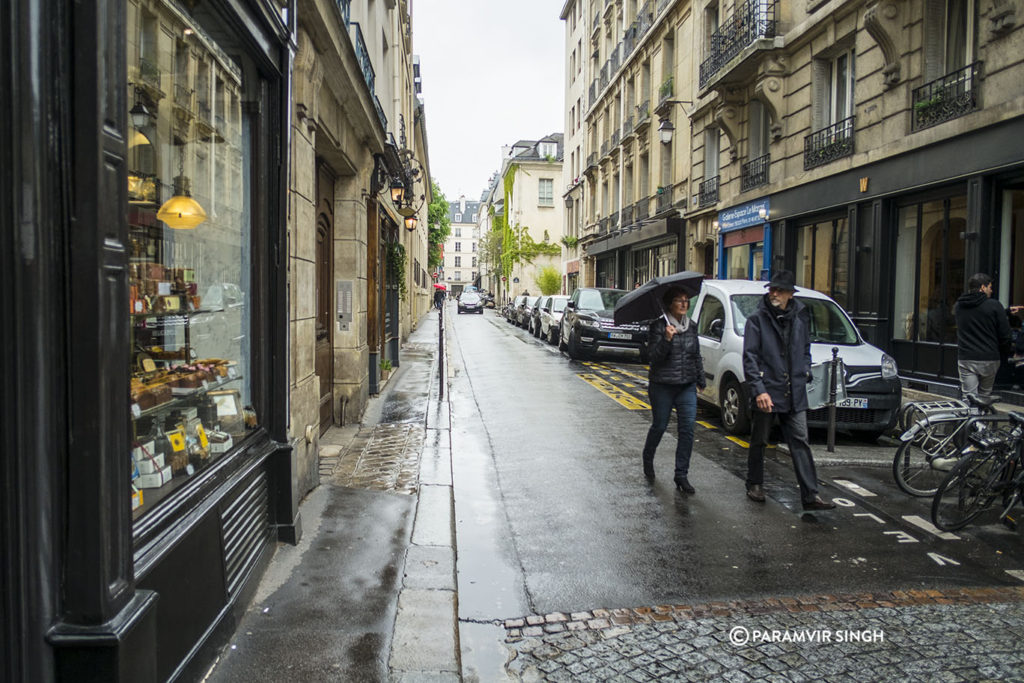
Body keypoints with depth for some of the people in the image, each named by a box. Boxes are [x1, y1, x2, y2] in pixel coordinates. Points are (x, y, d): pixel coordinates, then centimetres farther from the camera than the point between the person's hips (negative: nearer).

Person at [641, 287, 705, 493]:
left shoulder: (691, 327, 9)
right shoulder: (658, 326, -7)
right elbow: (654, 356, -15)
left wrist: (701, 379, 18)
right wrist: (667, 339, -29)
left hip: (687, 386, 4)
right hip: (662, 386, -4)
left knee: (688, 428, -5)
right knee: (659, 426, 7)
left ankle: (681, 475, 2)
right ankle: (648, 460, 36)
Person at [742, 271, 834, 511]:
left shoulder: (800, 318, 9)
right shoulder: (757, 319, -5)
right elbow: (750, 358, -11)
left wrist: (805, 371, 10)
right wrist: (758, 390, -19)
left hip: (794, 394, 3)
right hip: (766, 393, -3)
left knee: (800, 443, 1)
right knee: (758, 442, 10)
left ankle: (810, 495, 3)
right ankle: (755, 485, 28)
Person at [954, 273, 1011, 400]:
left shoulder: (959, 305, 5)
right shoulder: (994, 305, -7)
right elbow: (1004, 334, -5)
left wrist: (1006, 311, 28)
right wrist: (1002, 354, 10)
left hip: (965, 360, 2)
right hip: (989, 359, -2)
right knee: (984, 397, 14)